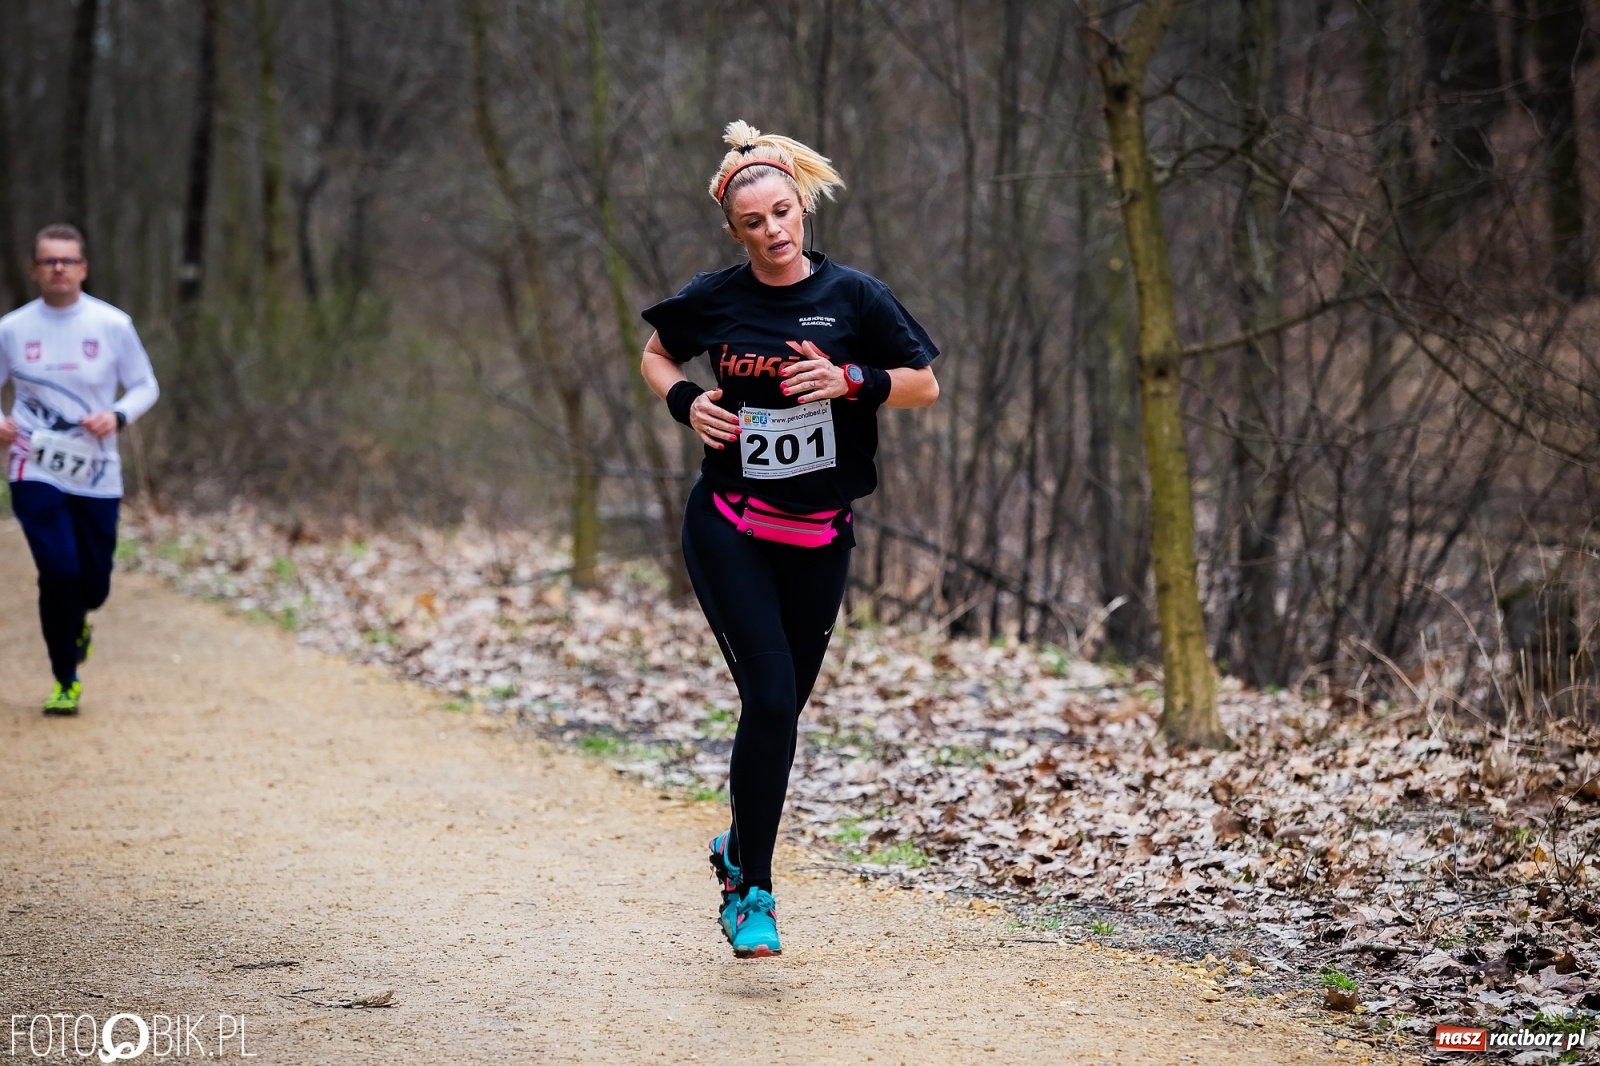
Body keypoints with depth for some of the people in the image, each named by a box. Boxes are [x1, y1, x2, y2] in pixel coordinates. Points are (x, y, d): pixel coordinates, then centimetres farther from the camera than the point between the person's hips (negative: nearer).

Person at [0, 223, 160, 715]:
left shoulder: (113, 325, -2)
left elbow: (145, 385, 7)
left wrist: (117, 416, -13)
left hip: (97, 476, 1)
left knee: (93, 583, 5)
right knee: (59, 570, -15)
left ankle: (75, 619, 45)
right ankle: (65, 681, 4)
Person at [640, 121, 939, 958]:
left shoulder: (853, 295, -2)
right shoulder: (715, 299, -1)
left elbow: (925, 387, 3)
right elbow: (656, 357, 17)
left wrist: (851, 380, -15)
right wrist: (685, 401, -4)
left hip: (818, 537, 2)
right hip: (729, 530, -2)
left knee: (782, 706, 10)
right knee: (770, 697, -15)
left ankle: (739, 849, 35)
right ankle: (751, 890, -5)